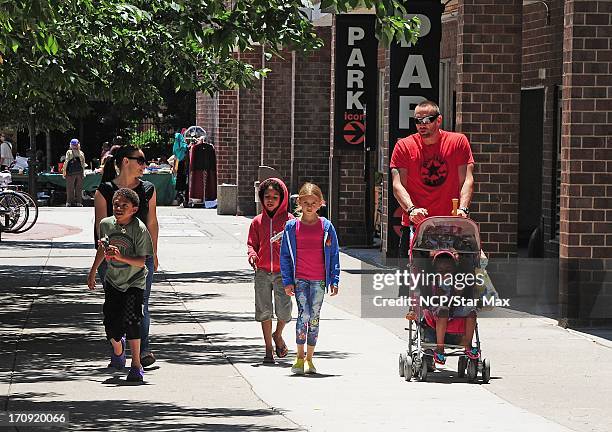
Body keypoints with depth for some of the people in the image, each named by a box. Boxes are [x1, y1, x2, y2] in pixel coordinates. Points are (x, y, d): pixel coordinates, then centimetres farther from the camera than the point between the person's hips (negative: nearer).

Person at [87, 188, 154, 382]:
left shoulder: (140, 229, -18)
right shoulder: (106, 224, -4)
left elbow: (141, 261, -21)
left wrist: (121, 257, -35)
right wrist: (93, 272, 24)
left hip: (134, 282, -4)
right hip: (112, 281, 4)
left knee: (130, 320, -20)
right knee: (111, 324, 2)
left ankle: (136, 365, -9)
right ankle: (118, 350, 37)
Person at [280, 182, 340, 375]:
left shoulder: (326, 227, 3)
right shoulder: (292, 227, 2)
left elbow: (334, 255, 7)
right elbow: (285, 255, 5)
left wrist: (334, 280, 1)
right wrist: (287, 281, -1)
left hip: (319, 279, 1)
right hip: (299, 278, -1)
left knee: (314, 317, 4)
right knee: (304, 314, -14)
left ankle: (309, 359, 13)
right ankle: (300, 357, -5)